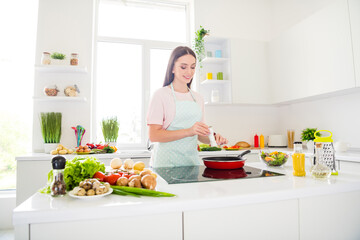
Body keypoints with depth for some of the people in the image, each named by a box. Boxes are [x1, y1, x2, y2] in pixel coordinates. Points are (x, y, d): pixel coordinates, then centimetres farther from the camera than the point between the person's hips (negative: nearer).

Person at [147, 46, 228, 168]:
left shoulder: (198, 98, 11)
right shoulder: (161, 95, -5)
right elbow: (153, 135, -13)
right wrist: (188, 131, -22)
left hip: (192, 160, 5)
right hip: (167, 162, -4)